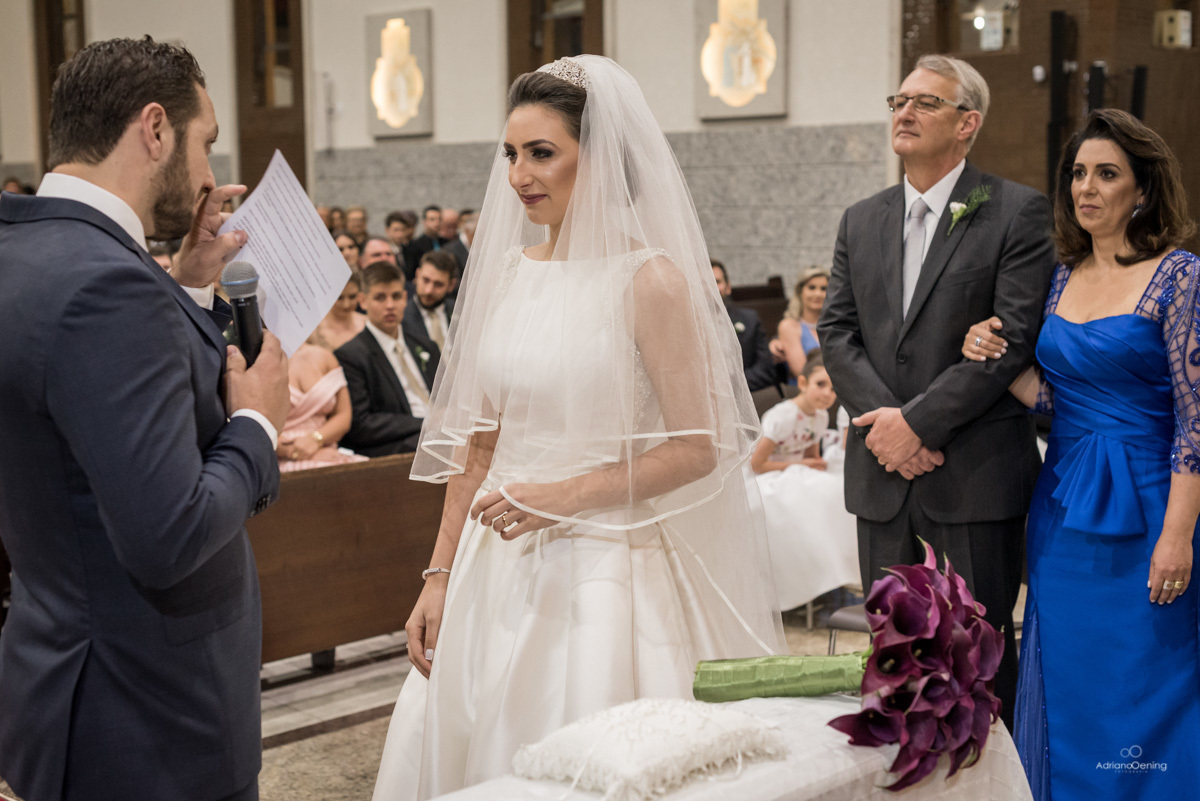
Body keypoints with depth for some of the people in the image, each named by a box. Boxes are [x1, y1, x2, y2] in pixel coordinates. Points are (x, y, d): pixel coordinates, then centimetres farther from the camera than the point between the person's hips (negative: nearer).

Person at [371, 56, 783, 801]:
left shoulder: (650, 281, -10)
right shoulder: (506, 272, 7)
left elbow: (697, 448, -10)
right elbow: (477, 441, 10)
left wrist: (567, 496, -18)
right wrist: (441, 577, 7)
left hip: (608, 567, -5)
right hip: (502, 566, 6)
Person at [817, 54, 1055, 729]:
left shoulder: (1020, 212, -4)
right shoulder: (861, 221, 13)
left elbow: (1015, 337, -13)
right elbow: (837, 332, 6)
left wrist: (918, 421, -16)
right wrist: (885, 420, -10)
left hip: (978, 470, -5)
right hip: (883, 469, 5)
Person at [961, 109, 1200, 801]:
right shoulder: (1061, 279, 9)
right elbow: (1052, 396, 9)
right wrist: (996, 362, -9)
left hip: (1141, 510, -6)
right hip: (1063, 507, 6)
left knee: (1142, 689, 4)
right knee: (1066, 687, 12)